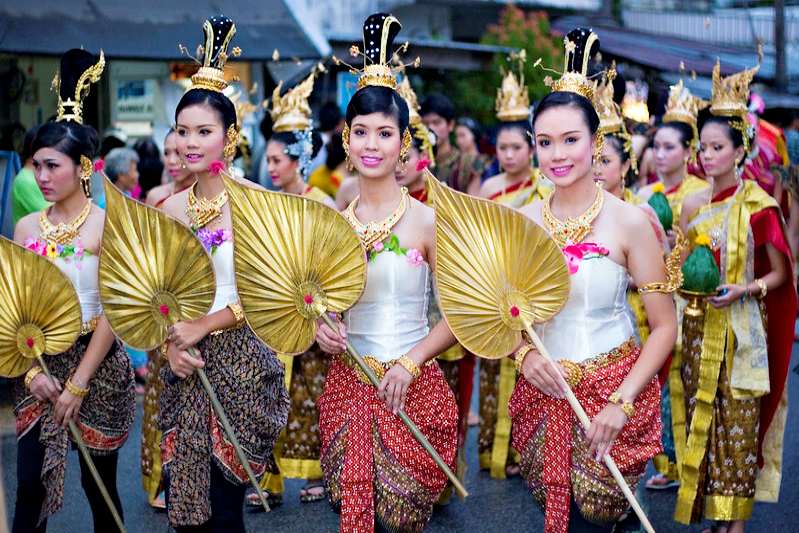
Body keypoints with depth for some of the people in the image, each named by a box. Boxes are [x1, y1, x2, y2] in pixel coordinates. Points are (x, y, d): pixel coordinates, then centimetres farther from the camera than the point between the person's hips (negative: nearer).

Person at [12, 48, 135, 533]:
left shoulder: (107, 226, -9)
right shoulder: (27, 227, 4)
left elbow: (112, 313, -12)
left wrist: (77, 385, -14)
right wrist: (33, 370, -9)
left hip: (97, 365, -3)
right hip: (38, 365, 3)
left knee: (99, 484, 8)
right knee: (30, 486, 0)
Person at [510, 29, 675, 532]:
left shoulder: (629, 221, -11)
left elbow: (665, 326, -9)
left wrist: (621, 403, -17)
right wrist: (524, 354, -12)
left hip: (613, 390, -3)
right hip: (543, 391, 3)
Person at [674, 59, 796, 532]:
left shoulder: (759, 205, -9)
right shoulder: (694, 205, 7)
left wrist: (742, 290, -19)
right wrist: (685, 279, -4)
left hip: (740, 332, -5)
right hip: (699, 328, 5)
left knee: (738, 424, -1)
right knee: (702, 420, 8)